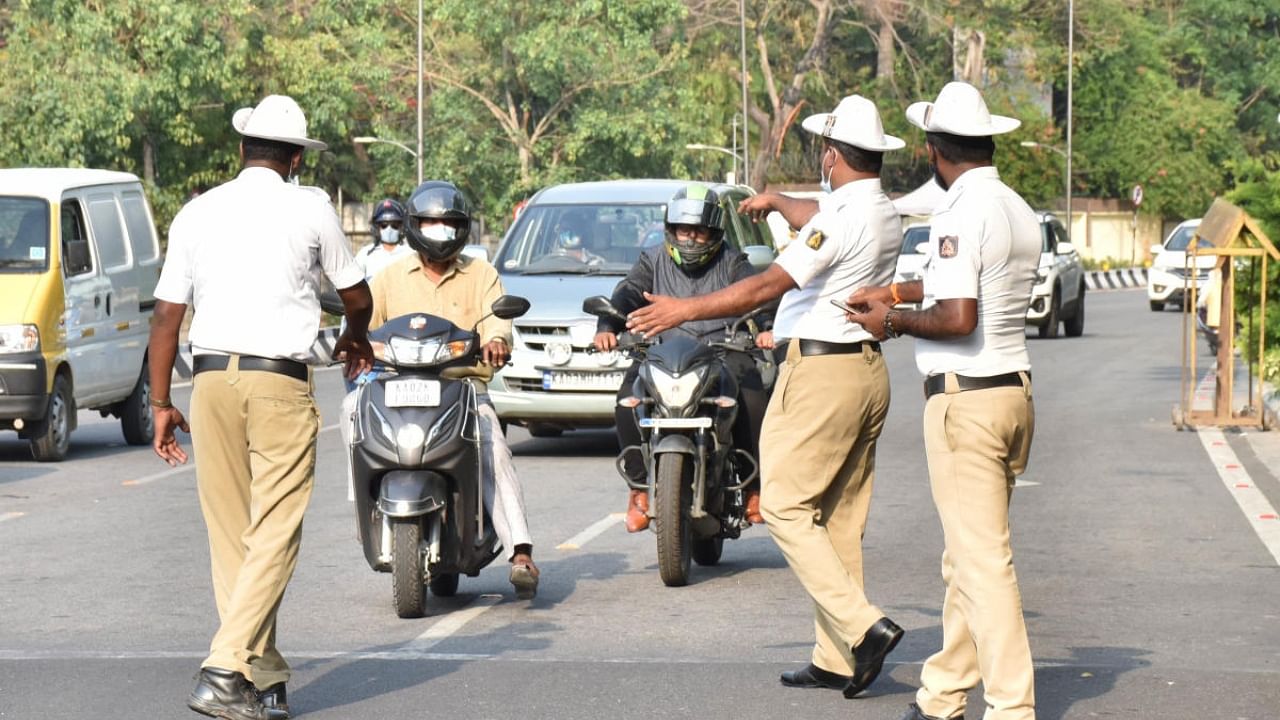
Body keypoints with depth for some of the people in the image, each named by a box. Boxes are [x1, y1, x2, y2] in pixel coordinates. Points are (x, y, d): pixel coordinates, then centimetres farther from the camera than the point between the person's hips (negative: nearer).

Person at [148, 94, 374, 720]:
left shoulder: (197, 213, 9)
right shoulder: (310, 210, 3)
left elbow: (166, 317, 7)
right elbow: (356, 297, 17)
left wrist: (161, 403, 14)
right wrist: (356, 339, 38)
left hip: (210, 380, 4)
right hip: (280, 383, -4)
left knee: (230, 536, 10)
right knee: (273, 537, -5)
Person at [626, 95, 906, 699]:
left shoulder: (843, 219, -18)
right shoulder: (885, 215, 11)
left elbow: (768, 285, -20)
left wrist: (684, 310, -13)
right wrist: (776, 201, 53)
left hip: (822, 372, -9)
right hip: (868, 371, 9)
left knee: (786, 508, -6)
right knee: (840, 518, 10)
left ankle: (861, 626, -16)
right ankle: (836, 659, 11)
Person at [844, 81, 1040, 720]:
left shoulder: (961, 213, -16)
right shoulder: (1018, 211, 12)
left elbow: (957, 318, -24)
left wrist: (896, 323, -7)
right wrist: (898, 291, 32)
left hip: (966, 398, -9)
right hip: (1014, 389, 9)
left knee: (982, 560, -7)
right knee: (967, 554, 16)